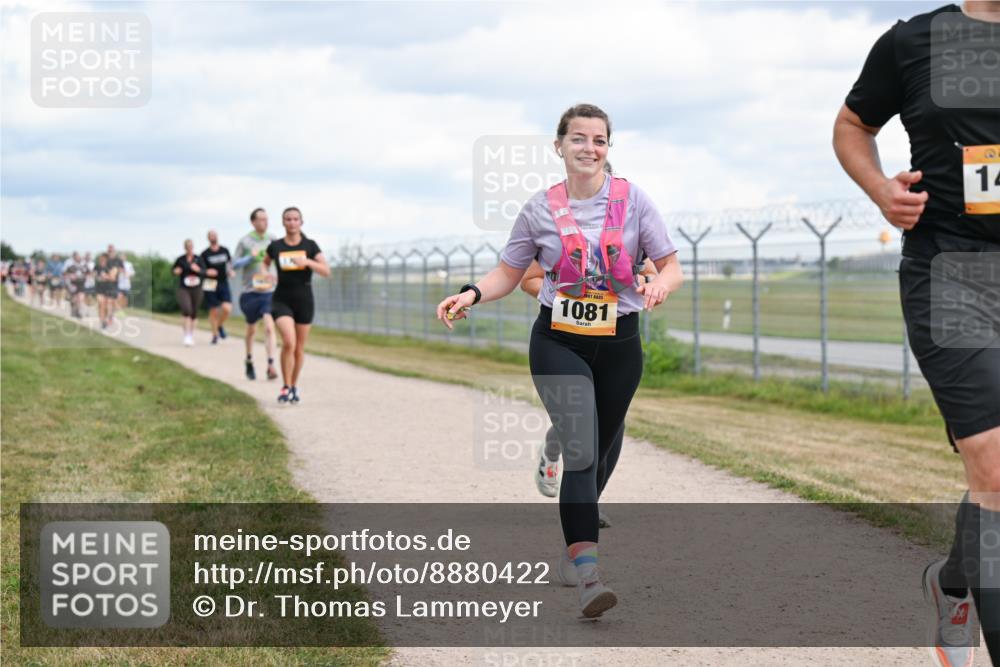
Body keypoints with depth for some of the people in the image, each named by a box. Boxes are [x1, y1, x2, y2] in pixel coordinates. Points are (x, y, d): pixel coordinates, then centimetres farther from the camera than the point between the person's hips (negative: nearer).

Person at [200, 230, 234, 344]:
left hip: (223, 283, 2)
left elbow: (229, 263, 23)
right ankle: (215, 334, 16)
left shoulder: (225, 250, 7)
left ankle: (220, 325, 17)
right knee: (213, 311, 0)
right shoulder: (205, 254, -3)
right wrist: (207, 272, -19)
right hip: (210, 285, -2)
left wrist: (231, 271, 6)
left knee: (227, 308, -12)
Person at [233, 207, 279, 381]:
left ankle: (271, 365, -20)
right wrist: (250, 257, -17)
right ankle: (249, 361, 35)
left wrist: (274, 274, 2)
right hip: (250, 292, -1)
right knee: (251, 330, 14)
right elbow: (234, 264, -3)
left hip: (269, 291, 1)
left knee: (269, 327, -16)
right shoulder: (245, 242, -3)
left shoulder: (272, 240, 5)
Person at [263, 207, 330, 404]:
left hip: (304, 300, 1)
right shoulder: (275, 246, 1)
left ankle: (294, 387, 28)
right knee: (288, 342, -21)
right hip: (282, 300, -1)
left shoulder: (310, 245, -1)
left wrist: (307, 262, -22)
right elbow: (265, 263, 22)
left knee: (299, 347, 9)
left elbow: (326, 271, -7)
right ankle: (285, 387, -7)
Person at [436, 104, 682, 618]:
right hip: (558, 343, -2)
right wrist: (471, 294, -11)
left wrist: (660, 285, -21)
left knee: (598, 452, 11)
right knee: (580, 450, -17)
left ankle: (575, 542, 34)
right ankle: (587, 575, -23)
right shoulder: (540, 209, 1)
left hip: (619, 344, 2)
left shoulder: (632, 200, 0)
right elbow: (508, 274, 9)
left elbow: (671, 266, 2)